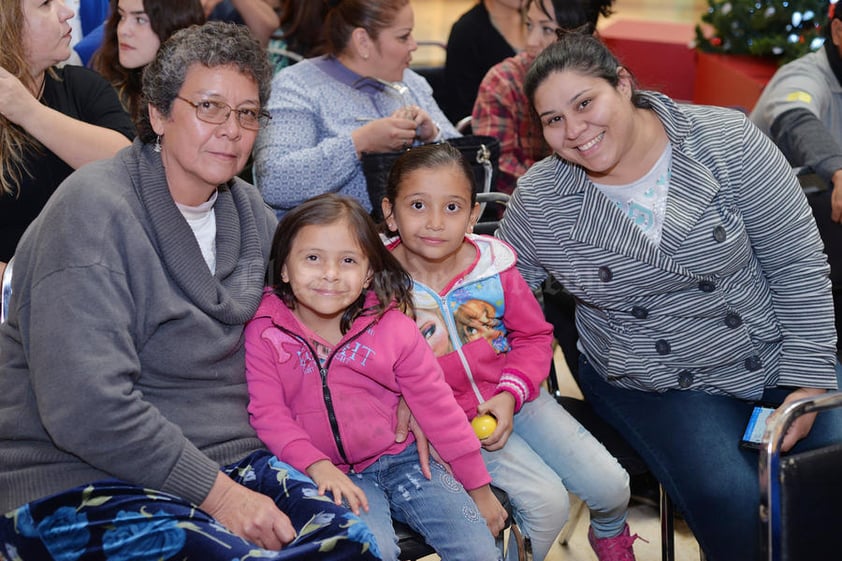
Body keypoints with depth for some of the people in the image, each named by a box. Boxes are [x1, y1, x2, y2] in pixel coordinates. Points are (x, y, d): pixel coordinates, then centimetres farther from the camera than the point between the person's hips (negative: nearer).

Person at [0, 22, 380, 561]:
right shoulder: (95, 212, -14)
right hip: (81, 483, -6)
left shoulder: (249, 210, 9)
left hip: (223, 459, 7)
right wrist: (218, 493, -20)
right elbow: (87, 408, -23)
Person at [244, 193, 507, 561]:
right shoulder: (264, 332, -6)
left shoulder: (391, 326, -2)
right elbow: (267, 412, -9)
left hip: (401, 458, 2)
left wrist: (479, 487, 7)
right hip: (331, 474, -2)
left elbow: (436, 405, 3)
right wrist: (317, 465, -24)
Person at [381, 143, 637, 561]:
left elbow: (534, 336, 2)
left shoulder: (493, 266, -9)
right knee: (547, 501, -21)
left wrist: (510, 394, -12)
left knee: (611, 485, 0)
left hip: (516, 396, 4)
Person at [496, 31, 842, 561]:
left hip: (776, 357, 1)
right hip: (654, 389, -1)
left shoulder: (726, 141, -13)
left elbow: (797, 266, -8)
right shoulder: (539, 199, -10)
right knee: (729, 501, -25)